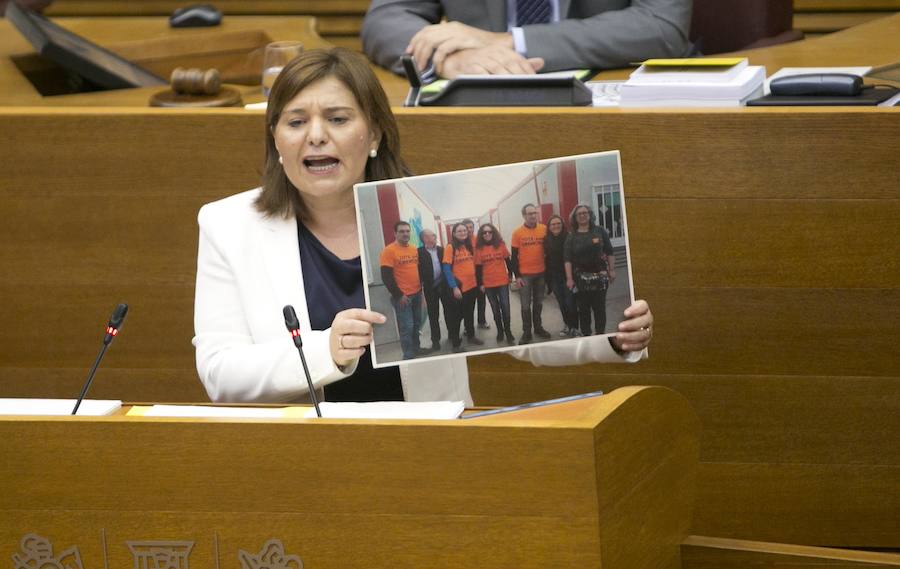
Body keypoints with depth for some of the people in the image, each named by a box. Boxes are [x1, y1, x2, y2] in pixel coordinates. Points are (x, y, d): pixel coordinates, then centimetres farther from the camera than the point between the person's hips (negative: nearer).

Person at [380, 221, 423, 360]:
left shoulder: (414, 250, 9)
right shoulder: (389, 251, -13)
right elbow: (386, 277, -15)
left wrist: (420, 287, 13)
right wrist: (399, 295, -15)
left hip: (417, 294, 7)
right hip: (402, 296, -7)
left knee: (417, 324, 13)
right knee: (406, 327, -4)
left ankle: (416, 350, 26)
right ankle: (409, 356, 3)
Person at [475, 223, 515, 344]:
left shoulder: (500, 245, -1)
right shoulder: (479, 249, -3)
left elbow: (508, 261, 6)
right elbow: (478, 267, 0)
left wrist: (511, 275, 4)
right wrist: (480, 284, -2)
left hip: (503, 282, 0)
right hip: (488, 284, 0)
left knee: (505, 308, -2)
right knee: (495, 309, 10)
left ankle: (508, 332, 10)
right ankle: (500, 332, 20)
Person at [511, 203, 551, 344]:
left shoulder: (544, 229, -2)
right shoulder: (517, 233, -8)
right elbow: (514, 256, -4)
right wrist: (517, 276, -8)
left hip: (541, 273, 2)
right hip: (525, 274, -2)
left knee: (539, 303, 14)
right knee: (526, 305, 1)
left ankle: (538, 328, 26)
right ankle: (527, 332, 8)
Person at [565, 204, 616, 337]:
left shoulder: (600, 232, 4)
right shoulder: (571, 237, 3)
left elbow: (610, 253, 6)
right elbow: (568, 260, -3)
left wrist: (612, 270, 0)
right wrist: (569, 278, -11)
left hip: (599, 275, 0)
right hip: (581, 278, 0)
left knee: (599, 307, 0)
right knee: (583, 309, 1)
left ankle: (600, 334, 7)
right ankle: (586, 334, 7)